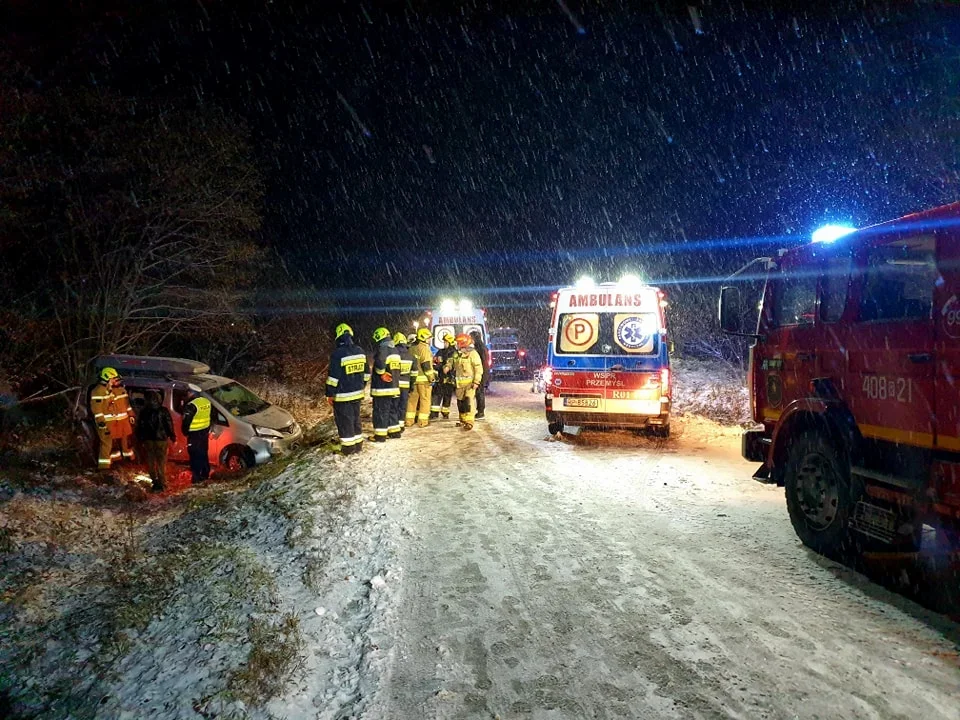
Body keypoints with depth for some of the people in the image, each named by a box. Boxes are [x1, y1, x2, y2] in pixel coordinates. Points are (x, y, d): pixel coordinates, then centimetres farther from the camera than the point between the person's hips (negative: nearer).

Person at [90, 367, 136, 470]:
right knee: (107, 443, -7)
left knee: (127, 439, 18)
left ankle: (129, 456, 37)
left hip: (123, 420, 8)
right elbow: (96, 408, -18)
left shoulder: (120, 389, 12)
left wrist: (131, 415, 18)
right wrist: (101, 422, -23)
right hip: (108, 422, -8)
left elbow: (126, 404, 21)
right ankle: (104, 465, -4)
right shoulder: (98, 391, -14)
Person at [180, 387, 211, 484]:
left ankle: (196, 478, 0)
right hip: (205, 433, 8)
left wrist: (185, 431, 0)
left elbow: (186, 421, -16)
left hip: (194, 435, -8)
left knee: (195, 456, -2)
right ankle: (205, 475, 26)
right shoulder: (207, 402, 5)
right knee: (204, 454, 17)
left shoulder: (191, 405, -20)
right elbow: (210, 418, 14)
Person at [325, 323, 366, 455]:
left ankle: (348, 448, 7)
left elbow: (333, 376, -16)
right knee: (356, 419, 17)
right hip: (357, 393, 7)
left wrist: (330, 394, -9)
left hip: (342, 396, -6)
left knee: (345, 421, 3)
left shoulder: (338, 353, -17)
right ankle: (358, 445, 24)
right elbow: (365, 373, 13)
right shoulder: (360, 352, 5)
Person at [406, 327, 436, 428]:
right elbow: (426, 365, -18)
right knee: (425, 400, 2)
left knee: (412, 399, 12)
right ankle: (423, 421, 3)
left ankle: (409, 420, 14)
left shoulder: (412, 348, 12)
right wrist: (431, 377, -11)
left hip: (413, 378, 7)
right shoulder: (424, 348, -13)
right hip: (423, 378, -7)